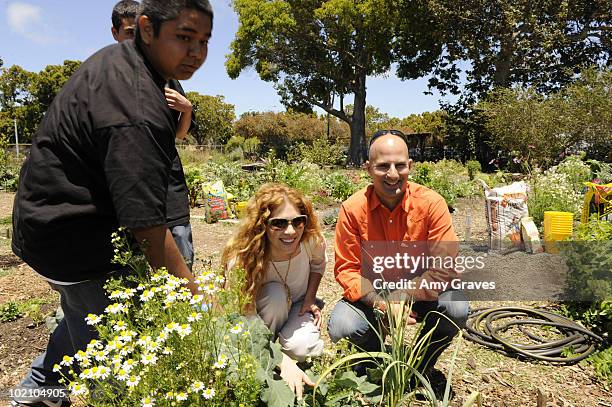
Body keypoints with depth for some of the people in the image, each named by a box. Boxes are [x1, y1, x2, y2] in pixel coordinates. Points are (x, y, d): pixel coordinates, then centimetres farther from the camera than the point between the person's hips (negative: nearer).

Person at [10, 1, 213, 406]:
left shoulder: (115, 56, 2)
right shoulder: (137, 114, -31)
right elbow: (148, 227, -33)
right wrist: (195, 293, -28)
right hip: (75, 240, -11)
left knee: (82, 318, 29)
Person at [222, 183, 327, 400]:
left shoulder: (312, 240, -26)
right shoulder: (241, 261, -35)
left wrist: (310, 299, -10)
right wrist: (284, 363, -45)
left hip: (297, 306, 1)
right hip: (261, 315, -1)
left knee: (302, 348, -30)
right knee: (275, 293, -35)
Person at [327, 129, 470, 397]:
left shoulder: (431, 203, -17)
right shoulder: (352, 209, -16)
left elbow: (446, 267, -17)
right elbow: (347, 270, -11)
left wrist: (400, 296, -27)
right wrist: (382, 304, -26)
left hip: (418, 295, 1)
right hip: (371, 295, 0)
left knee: (457, 308, -27)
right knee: (340, 326, -27)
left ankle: (423, 363, 6)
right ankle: (375, 354, 13)